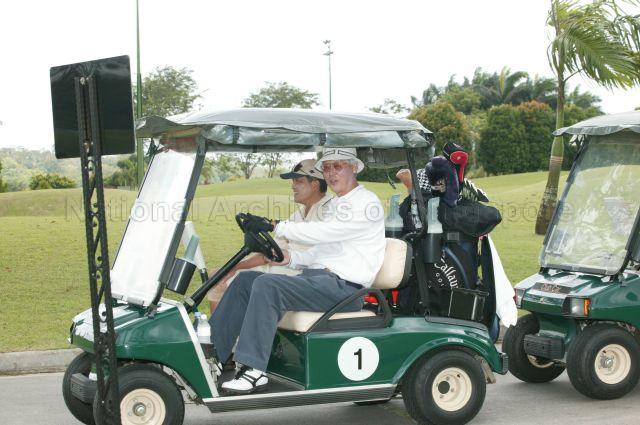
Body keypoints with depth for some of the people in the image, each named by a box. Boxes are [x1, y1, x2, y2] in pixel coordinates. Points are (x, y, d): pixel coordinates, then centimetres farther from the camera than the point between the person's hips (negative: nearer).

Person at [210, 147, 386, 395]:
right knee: (245, 280, 2)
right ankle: (214, 350, -1)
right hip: (318, 277, 10)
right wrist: (291, 258, 3)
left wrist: (276, 226, -20)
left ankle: (254, 371, -29)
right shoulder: (334, 204, 24)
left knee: (267, 285, -28)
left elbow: (324, 233, -19)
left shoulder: (367, 203, -7)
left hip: (343, 286, -10)